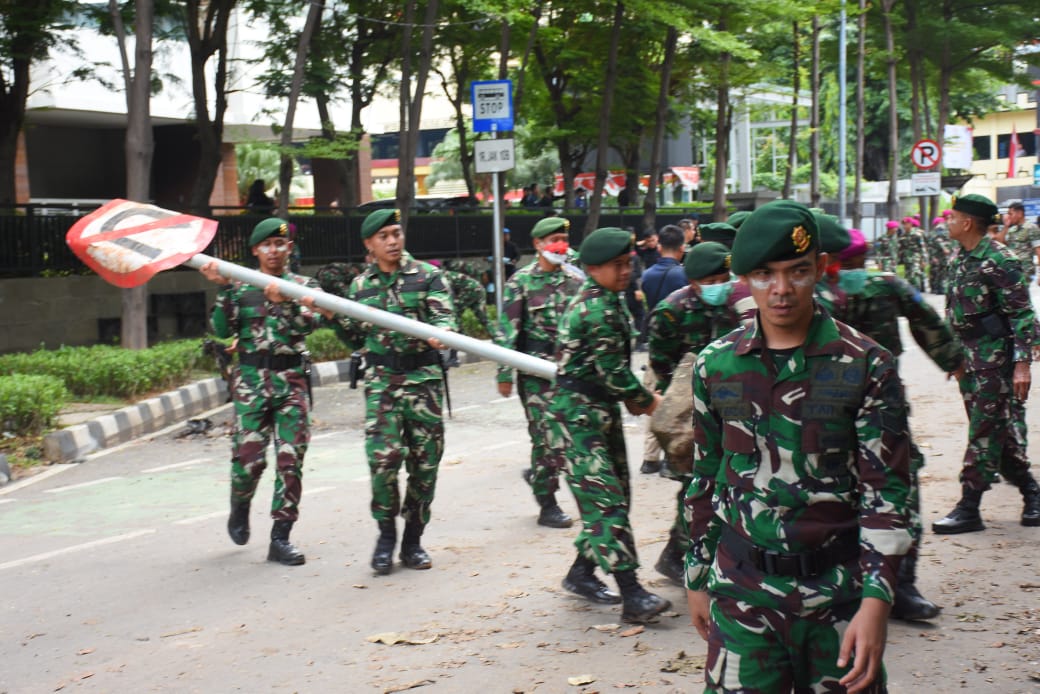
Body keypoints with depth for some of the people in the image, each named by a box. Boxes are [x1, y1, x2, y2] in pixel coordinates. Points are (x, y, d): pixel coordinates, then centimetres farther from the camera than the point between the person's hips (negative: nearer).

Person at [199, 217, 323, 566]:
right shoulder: (241, 287, 6)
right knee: (249, 457, -3)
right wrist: (223, 289, -14)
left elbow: (308, 324, -11)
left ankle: (280, 538, 3)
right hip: (251, 380, 0)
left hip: (292, 380, 1)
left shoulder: (304, 286, 7)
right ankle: (240, 508, 30)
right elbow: (222, 329, -5)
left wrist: (285, 302, -28)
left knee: (291, 459, -4)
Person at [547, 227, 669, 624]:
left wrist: (636, 397, 9)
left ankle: (582, 572, 25)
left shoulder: (608, 301, 12)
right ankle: (633, 597, -18)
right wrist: (647, 402, -5)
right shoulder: (597, 310, -20)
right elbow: (614, 373, -19)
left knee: (616, 497, 13)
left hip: (602, 411, 10)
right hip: (578, 415, -10)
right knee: (605, 501, -13)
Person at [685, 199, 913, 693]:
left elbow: (886, 492, -6)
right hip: (742, 590, 2)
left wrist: (876, 601, -14)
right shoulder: (715, 366, 3)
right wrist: (698, 578, 16)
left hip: (838, 591, -1)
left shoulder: (866, 367, -5)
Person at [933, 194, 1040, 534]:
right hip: (968, 357, 8)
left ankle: (969, 508, -3)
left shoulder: (999, 261, -15)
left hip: (995, 357, -8)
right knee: (1000, 431, 13)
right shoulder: (960, 260, 10)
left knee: (985, 431, -5)